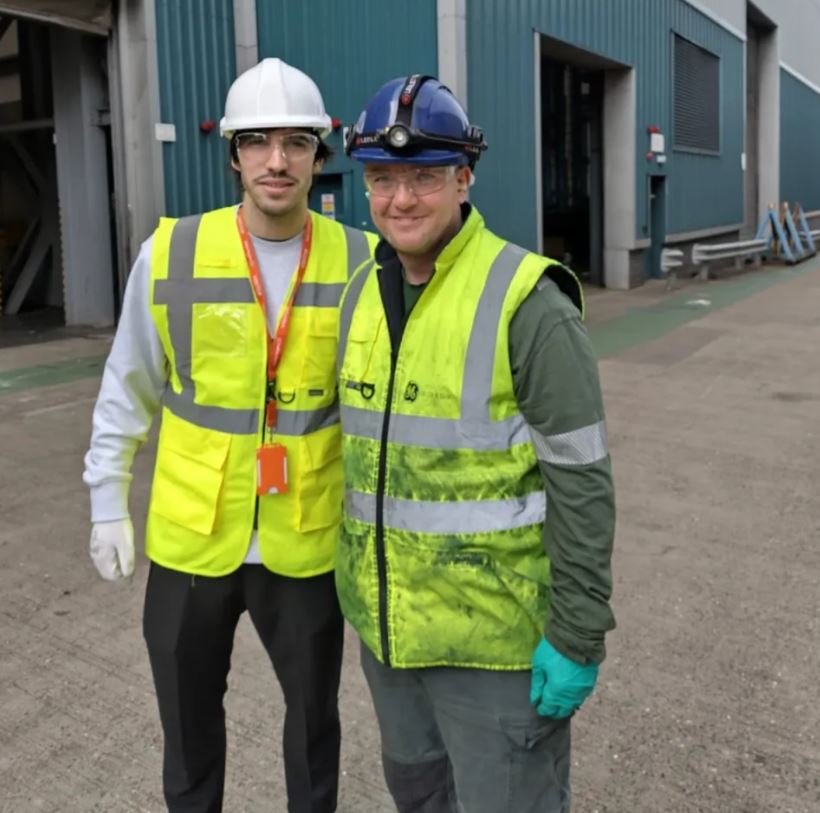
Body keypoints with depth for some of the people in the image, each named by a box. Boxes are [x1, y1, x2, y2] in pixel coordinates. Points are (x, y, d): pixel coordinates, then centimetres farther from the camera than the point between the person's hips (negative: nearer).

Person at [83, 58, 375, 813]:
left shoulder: (360, 262, -7)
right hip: (190, 537, 1)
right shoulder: (171, 252, -8)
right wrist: (108, 501, 4)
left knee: (314, 710, 19)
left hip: (306, 541, 0)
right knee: (189, 713, 20)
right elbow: (127, 388, 3)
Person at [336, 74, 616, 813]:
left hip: (496, 627, -6)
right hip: (390, 616, 7)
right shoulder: (364, 293, 3)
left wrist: (578, 634, -17)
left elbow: (581, 478, -17)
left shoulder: (527, 302, -18)